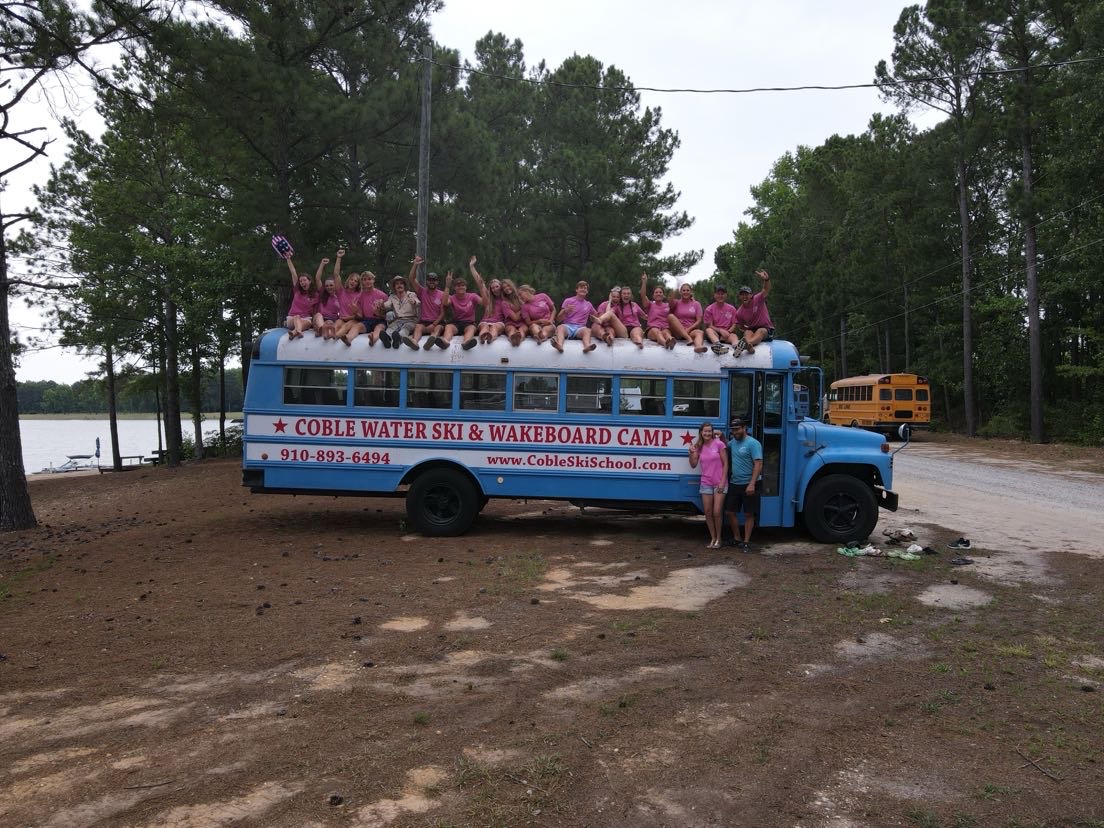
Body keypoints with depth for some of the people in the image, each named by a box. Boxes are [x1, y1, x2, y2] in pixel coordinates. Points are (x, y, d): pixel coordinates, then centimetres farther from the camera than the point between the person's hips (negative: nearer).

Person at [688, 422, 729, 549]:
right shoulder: (699, 447, 6)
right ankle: (713, 539, 20)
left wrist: (722, 482, -11)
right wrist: (692, 453, -11)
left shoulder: (718, 444, -7)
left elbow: (725, 464, -6)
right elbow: (693, 465, 6)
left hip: (719, 483, -4)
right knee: (708, 513, 6)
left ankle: (718, 539, 12)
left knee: (717, 513, -5)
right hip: (706, 483, 4)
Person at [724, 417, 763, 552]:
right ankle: (736, 538, 25)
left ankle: (746, 542, 12)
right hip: (734, 484, 7)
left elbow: (758, 465, -19)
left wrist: (752, 484, -26)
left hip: (748, 485, -7)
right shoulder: (733, 442, 10)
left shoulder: (753, 443, -13)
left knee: (748, 514, 4)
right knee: (730, 512, 10)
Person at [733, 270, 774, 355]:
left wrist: (766, 279, -47)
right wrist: (743, 330, -7)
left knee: (760, 331, -35)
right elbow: (739, 326, 14)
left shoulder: (758, 299, -8)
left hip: (766, 329, -2)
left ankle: (746, 343, -68)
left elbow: (766, 290, -26)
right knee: (747, 332, -30)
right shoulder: (739, 312, 1)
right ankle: (750, 347, -66)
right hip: (751, 330, 3)